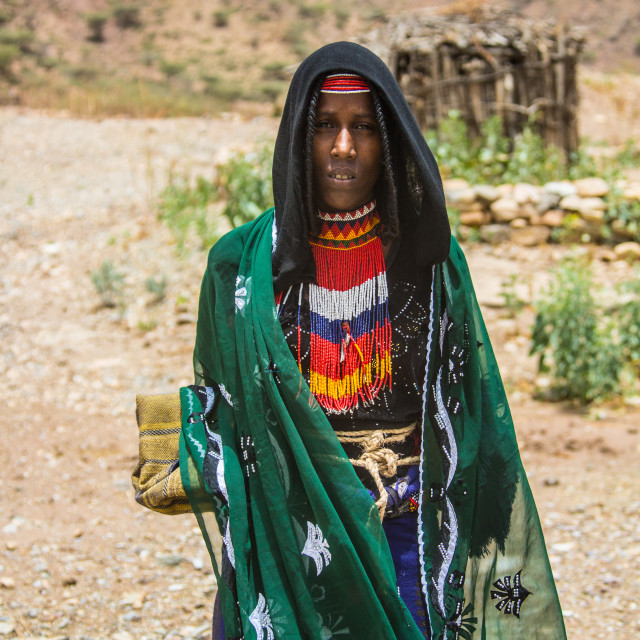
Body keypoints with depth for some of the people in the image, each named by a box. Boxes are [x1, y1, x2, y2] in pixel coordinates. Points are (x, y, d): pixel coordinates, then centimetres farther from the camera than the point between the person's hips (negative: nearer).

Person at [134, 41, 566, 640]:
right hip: (282, 537, 0)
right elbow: (217, 403, 6)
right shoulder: (242, 263, -5)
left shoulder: (430, 257, -3)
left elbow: (475, 414, -1)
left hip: (404, 544, 1)